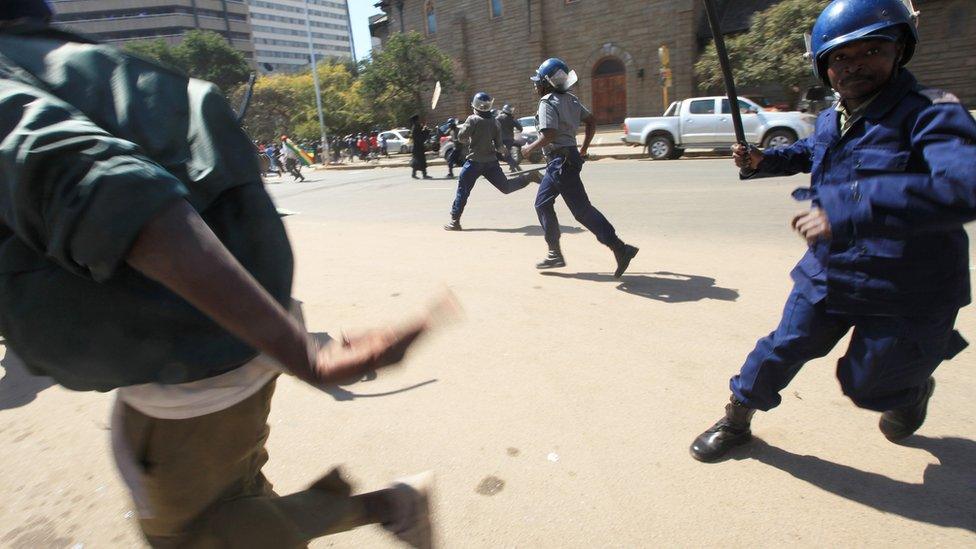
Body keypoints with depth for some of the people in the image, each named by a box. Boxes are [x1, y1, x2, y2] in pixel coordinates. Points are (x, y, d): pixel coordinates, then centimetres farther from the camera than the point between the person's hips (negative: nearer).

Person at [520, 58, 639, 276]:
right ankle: (555, 253, 21)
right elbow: (591, 121, 16)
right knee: (542, 203, 16)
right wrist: (583, 150, 19)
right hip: (569, 157, 10)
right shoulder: (570, 99, 14)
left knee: (582, 210, -9)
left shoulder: (547, 102, -12)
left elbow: (549, 135, -24)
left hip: (561, 162, -10)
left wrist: (530, 148, -8)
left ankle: (620, 249, -9)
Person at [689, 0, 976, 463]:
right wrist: (761, 161, 7)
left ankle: (914, 388, 50)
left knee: (867, 385, 13)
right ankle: (736, 421, 29)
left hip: (905, 295, -4)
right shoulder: (829, 121, 1)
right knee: (783, 349, 8)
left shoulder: (929, 114, -20)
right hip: (827, 276, 5)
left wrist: (844, 212, -46)